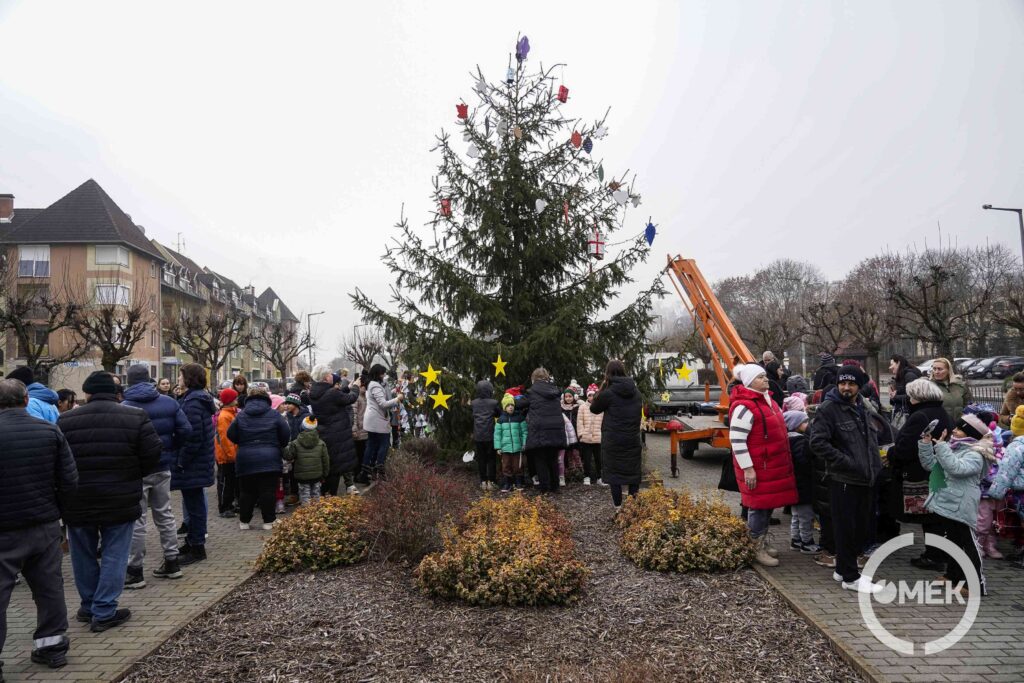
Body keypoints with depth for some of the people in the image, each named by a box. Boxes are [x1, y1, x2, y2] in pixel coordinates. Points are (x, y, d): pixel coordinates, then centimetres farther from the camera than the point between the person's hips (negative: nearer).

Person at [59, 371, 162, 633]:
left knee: (84, 556, 18)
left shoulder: (65, 421, -3)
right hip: (120, 501, -2)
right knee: (114, 556, 7)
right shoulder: (136, 417, -10)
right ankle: (104, 612, 9)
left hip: (78, 502, 2)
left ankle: (89, 606, 31)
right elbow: (153, 456, -9)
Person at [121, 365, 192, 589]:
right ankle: (172, 562, 21)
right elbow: (185, 429, -3)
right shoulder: (169, 402, 0)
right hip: (162, 468, 4)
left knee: (136, 520, 3)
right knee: (164, 514, 15)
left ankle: (135, 571, 8)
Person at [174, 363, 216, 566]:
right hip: (198, 463, 10)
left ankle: (197, 548, 8)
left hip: (191, 465, -10)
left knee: (194, 504, -1)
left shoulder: (192, 403, -19)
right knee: (194, 503, 18)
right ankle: (192, 542, 30)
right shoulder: (200, 399, 13)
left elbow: (193, 436, -25)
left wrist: (181, 461, -17)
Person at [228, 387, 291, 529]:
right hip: (269, 460, -2)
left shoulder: (240, 415, 3)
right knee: (268, 491, 2)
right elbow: (285, 436, -1)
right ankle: (268, 521, 5)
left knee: (247, 491, 12)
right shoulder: (275, 415, -3)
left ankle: (244, 521, 20)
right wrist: (279, 447, 18)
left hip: (245, 459, 2)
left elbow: (231, 435, 7)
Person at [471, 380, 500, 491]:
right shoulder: (493, 403, -7)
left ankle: (483, 481, 13)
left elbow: (473, 416, 12)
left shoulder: (473, 403, 2)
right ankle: (491, 481, 7)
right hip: (490, 436, -3)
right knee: (491, 459, 7)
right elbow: (500, 414, 4)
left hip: (478, 436, 3)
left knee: (481, 459, 10)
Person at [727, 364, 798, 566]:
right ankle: (756, 548, 14)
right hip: (757, 468, -9)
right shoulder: (744, 407, -20)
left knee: (769, 504, 17)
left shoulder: (766, 400, 12)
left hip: (774, 465, 9)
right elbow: (736, 440, -23)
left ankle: (764, 542, 32)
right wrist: (747, 469, -23)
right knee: (759, 506, 0)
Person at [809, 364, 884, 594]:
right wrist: (845, 461, -20)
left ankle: (844, 568, 30)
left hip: (865, 478, 8)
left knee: (862, 527, 15)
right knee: (846, 529, 0)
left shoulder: (861, 407, 14)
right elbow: (818, 441, -20)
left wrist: (875, 462, 15)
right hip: (844, 479, -8)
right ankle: (850, 577, 12)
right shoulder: (828, 408, -12)